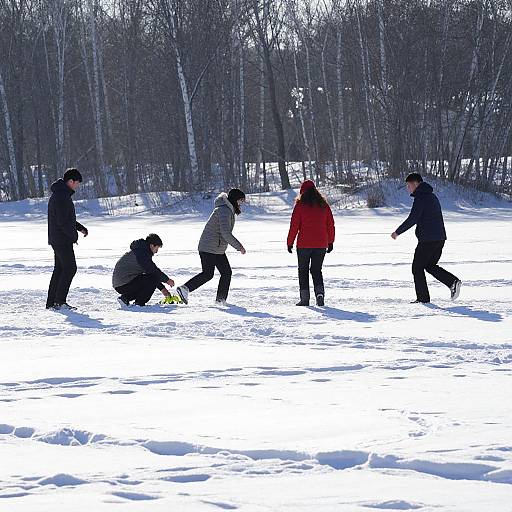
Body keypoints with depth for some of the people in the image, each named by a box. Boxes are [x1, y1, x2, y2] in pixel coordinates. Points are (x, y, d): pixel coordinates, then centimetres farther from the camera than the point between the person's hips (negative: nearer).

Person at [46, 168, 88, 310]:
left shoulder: (62, 194, 16)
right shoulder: (61, 196, -18)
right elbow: (63, 221, -23)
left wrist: (80, 228, 14)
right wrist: (74, 235, -11)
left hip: (58, 239, 11)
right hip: (62, 239, -11)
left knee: (60, 269, 12)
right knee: (70, 268, -8)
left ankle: (51, 302, 13)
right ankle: (60, 302, -9)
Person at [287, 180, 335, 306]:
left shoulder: (300, 205, -6)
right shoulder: (324, 205, 5)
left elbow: (294, 225, -7)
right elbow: (330, 224, 9)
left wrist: (290, 242, 1)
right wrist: (330, 242, 18)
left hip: (304, 244, -3)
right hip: (321, 244, 3)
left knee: (303, 270, 9)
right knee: (316, 270, 13)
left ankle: (304, 298, 3)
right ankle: (320, 293, -9)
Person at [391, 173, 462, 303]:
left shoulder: (420, 198, -13)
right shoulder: (432, 196, 17)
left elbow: (412, 219, -19)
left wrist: (398, 232, -10)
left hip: (427, 239, -9)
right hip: (440, 238, 9)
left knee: (417, 268, 4)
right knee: (430, 266, 19)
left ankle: (423, 297, 4)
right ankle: (453, 282, 2)